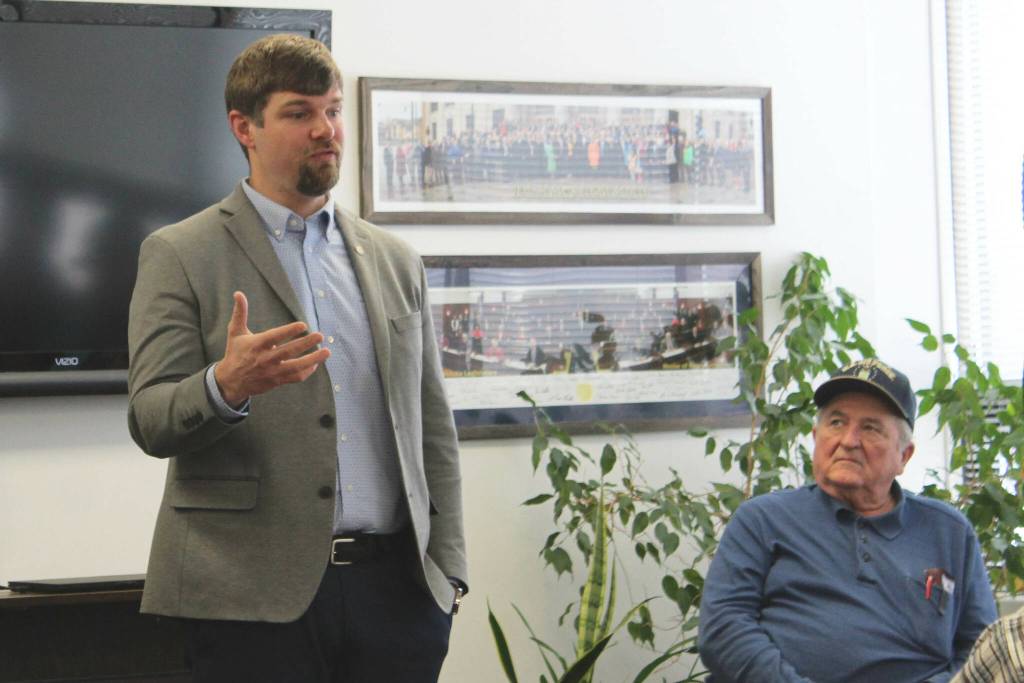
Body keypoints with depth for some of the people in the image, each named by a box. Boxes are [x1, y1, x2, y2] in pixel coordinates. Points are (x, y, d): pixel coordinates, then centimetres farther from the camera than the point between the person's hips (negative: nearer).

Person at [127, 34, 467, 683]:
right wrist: (226, 386, -26)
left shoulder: (396, 261, 14)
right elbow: (149, 421, -5)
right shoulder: (179, 255, 2)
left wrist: (447, 571, 7)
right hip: (255, 597, -3)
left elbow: (433, 429, 15)